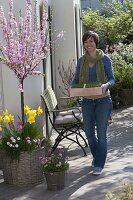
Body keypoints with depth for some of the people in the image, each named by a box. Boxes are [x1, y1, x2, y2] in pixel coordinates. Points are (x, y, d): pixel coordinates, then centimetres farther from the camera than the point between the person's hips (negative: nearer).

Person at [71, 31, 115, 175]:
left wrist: (106, 85, -25)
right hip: (87, 101, 4)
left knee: (101, 133, -3)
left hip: (103, 100, -4)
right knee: (89, 132, 11)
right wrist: (72, 88, -11)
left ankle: (99, 165, 6)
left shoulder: (105, 59, -3)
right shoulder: (81, 61, 7)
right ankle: (97, 156, 37)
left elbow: (112, 79, -3)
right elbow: (76, 80, 11)